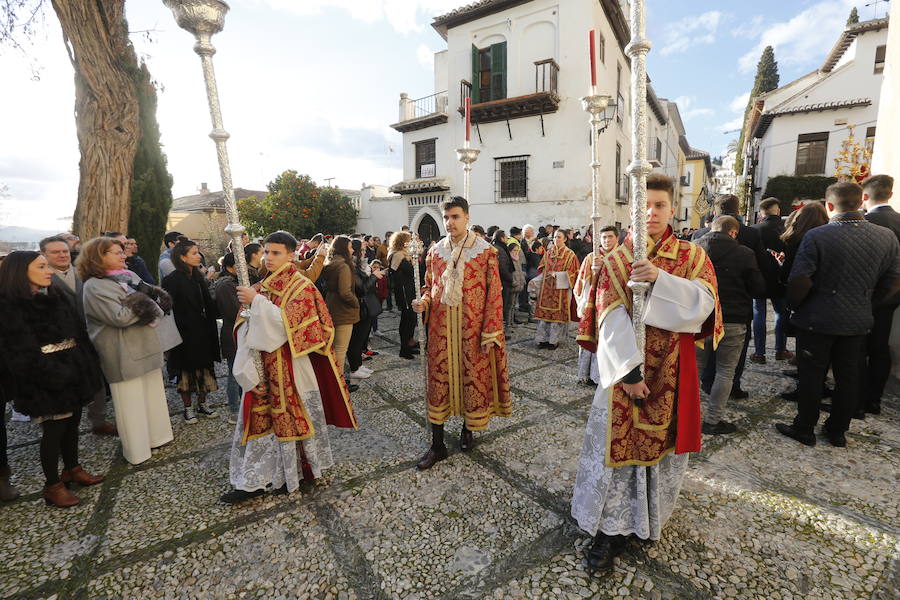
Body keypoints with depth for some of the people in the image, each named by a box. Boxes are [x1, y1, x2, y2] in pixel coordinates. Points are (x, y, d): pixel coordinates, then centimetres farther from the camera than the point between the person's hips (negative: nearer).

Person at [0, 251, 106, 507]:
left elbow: (78, 332, 10)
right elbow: (24, 353, -18)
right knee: (54, 429, 4)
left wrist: (87, 366, 3)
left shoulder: (55, 298, 10)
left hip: (73, 373, 7)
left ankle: (72, 469, 35)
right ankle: (52, 485, 21)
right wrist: (59, 376, -20)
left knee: (72, 422, 17)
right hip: (46, 383, -7)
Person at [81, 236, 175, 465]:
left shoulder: (128, 277, 9)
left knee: (153, 394, 15)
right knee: (131, 403, 5)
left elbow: (162, 301, 7)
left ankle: (156, 435, 30)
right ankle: (136, 449, 18)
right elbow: (120, 317, -21)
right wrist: (148, 306, -10)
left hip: (146, 347, 6)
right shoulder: (95, 286, -11)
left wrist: (146, 305, -13)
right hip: (124, 354, -6)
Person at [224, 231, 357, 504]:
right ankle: (254, 480, 24)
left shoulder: (301, 286, -9)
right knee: (259, 417, 9)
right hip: (263, 364, 6)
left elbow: (288, 323, -21)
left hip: (289, 366, -6)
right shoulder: (262, 286, 9)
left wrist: (256, 302, -21)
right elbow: (249, 326, 15)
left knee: (291, 416, 7)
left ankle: (295, 471, 28)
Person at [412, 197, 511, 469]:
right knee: (439, 379, 6)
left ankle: (468, 429, 35)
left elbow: (494, 293, -7)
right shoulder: (435, 251, 7)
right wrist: (423, 302, -7)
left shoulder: (485, 250, -5)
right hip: (441, 327, 3)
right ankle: (437, 444, 17)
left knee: (474, 377, 9)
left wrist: (490, 333, -11)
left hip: (472, 328, -3)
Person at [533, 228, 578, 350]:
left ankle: (554, 340, 9)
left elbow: (572, 272, -5)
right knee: (544, 312, 3)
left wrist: (557, 274, -13)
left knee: (557, 314, 0)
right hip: (546, 288, 4)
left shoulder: (569, 254, -1)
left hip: (561, 289, -4)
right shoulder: (548, 253, 11)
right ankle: (543, 338, 11)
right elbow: (542, 269, 18)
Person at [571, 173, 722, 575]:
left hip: (671, 368, 2)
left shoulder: (693, 256, 4)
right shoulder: (615, 261, -1)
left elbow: (703, 303, -11)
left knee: (661, 439, 13)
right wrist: (628, 370, -20)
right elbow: (610, 318, -12)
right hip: (626, 364, -1)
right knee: (619, 441, 3)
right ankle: (610, 529, 17)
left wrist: (659, 279, -25)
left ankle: (649, 516, 36)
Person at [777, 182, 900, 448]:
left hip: (817, 320, -5)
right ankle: (837, 431, 28)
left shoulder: (817, 236, -16)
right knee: (848, 377, 15)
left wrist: (794, 306, -3)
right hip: (858, 321, 5)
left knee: (812, 376, 6)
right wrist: (866, 305, 18)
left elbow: (799, 281, -19)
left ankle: (804, 429, 18)